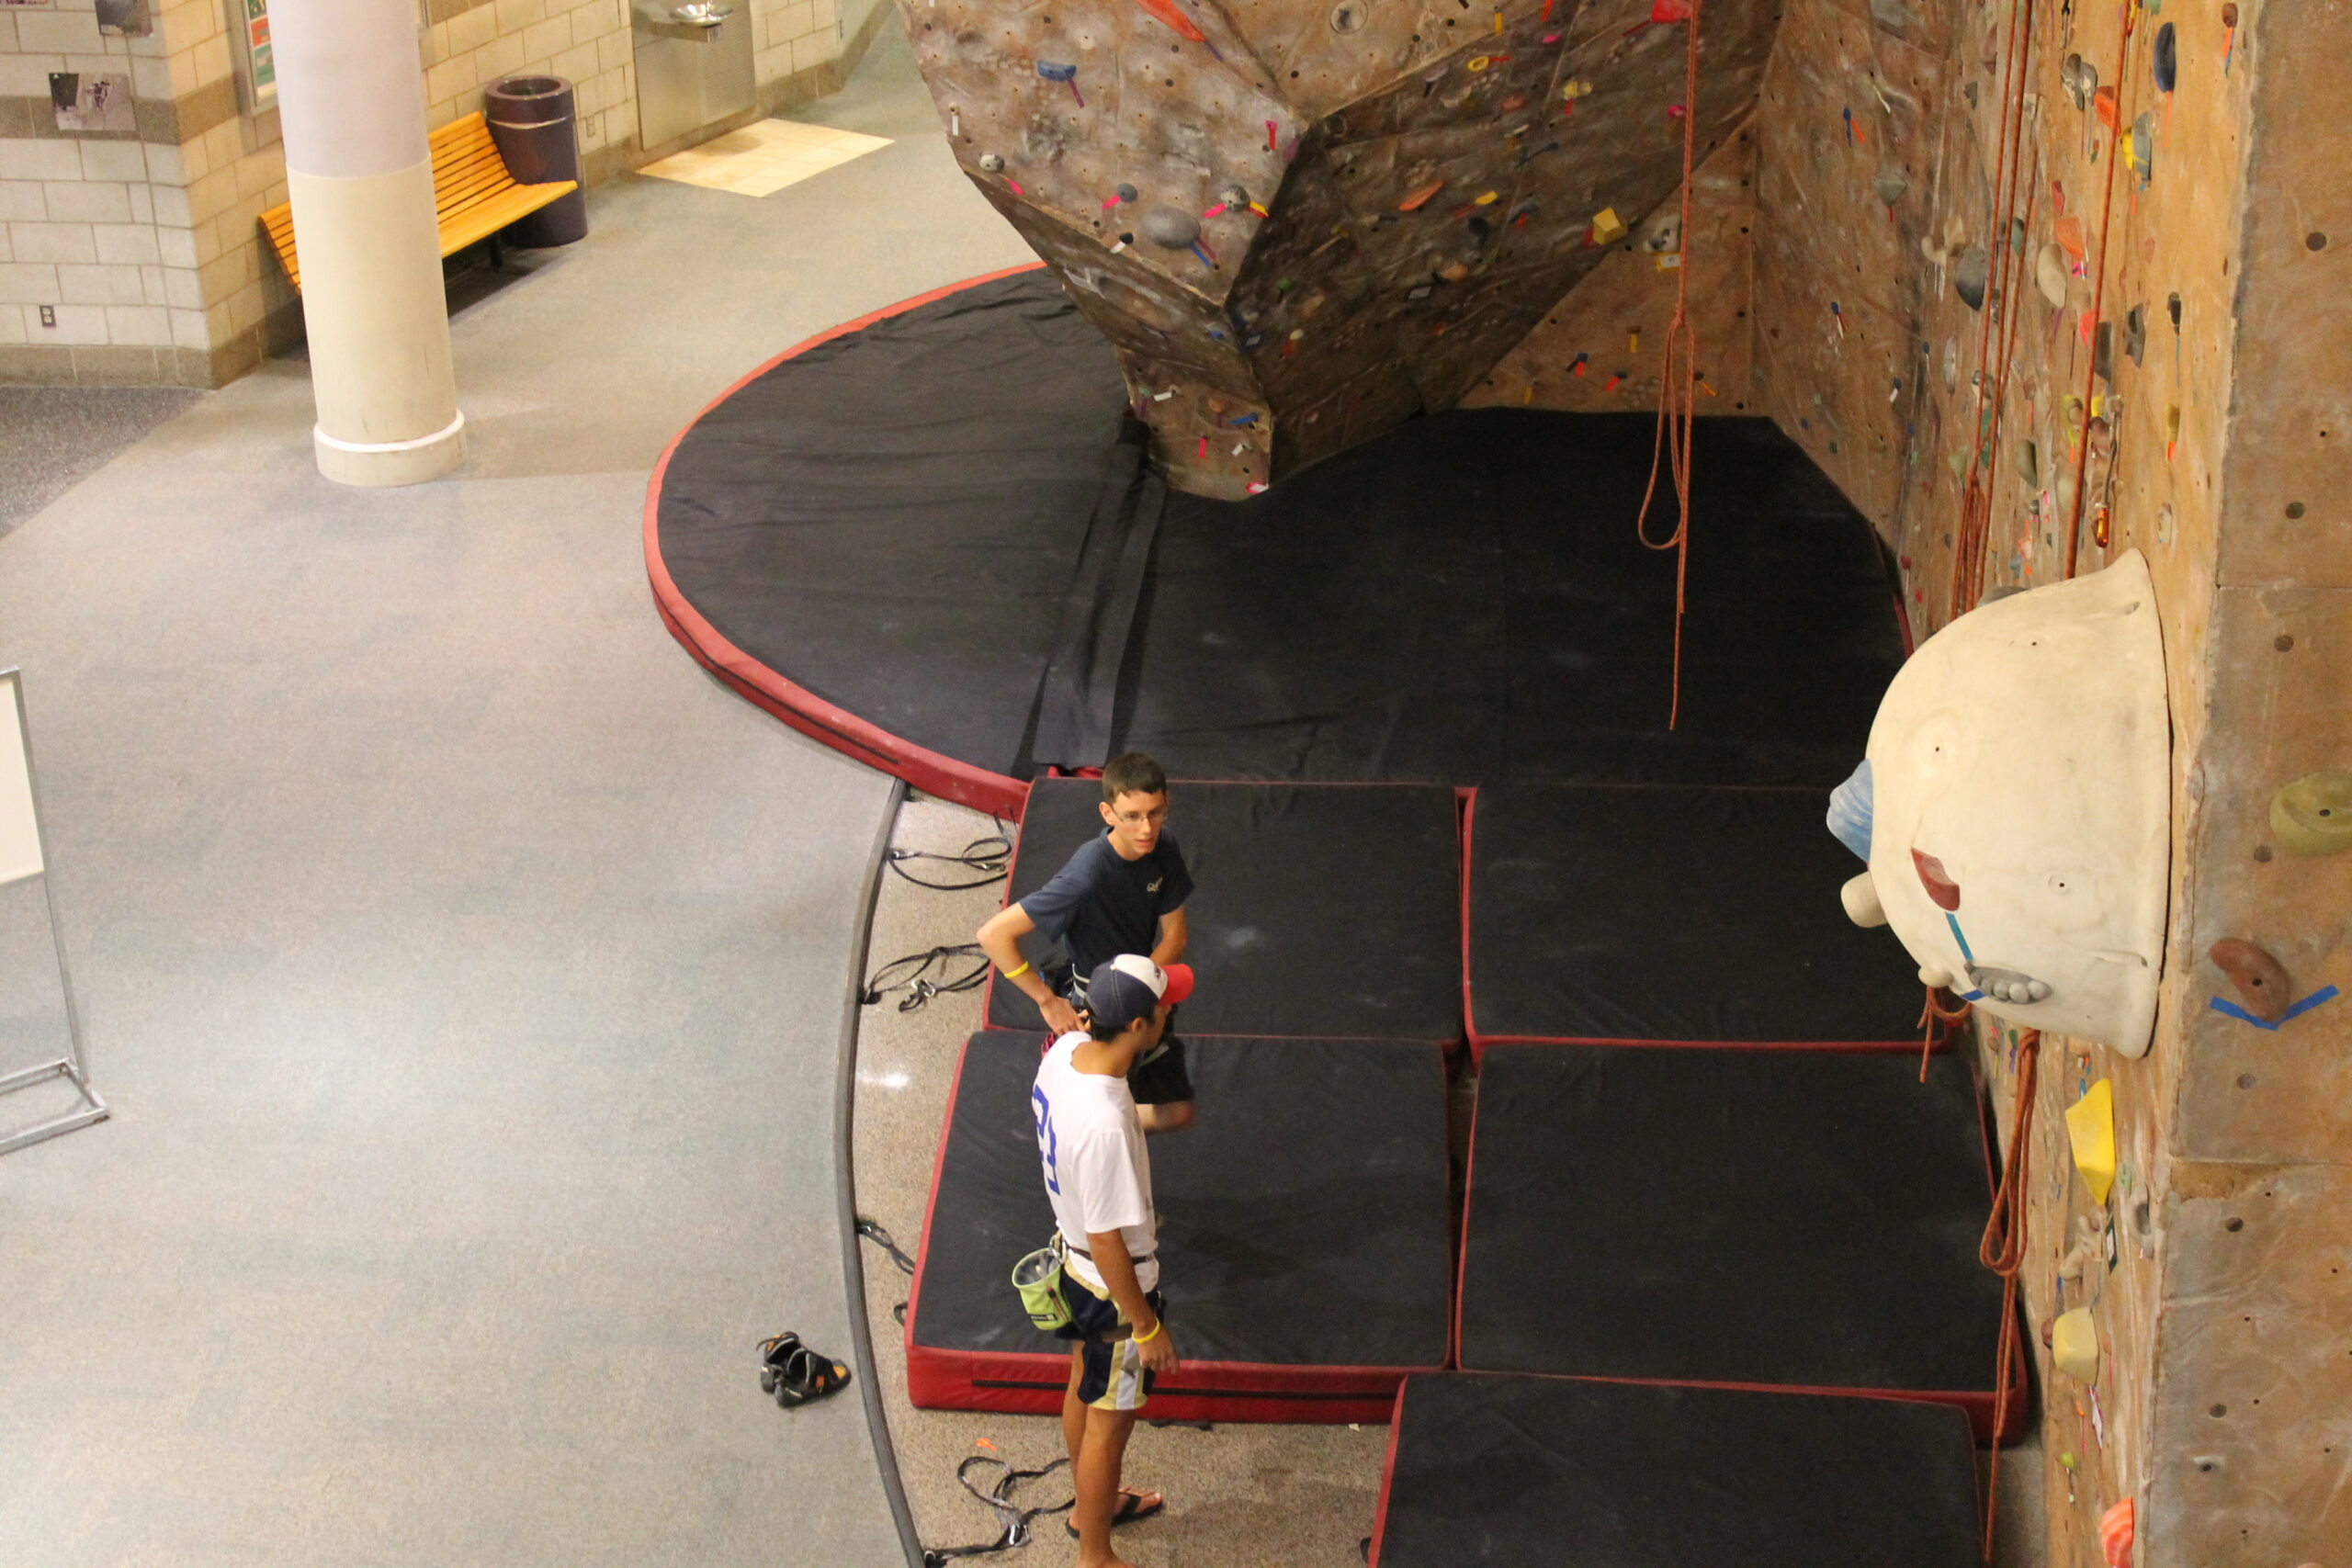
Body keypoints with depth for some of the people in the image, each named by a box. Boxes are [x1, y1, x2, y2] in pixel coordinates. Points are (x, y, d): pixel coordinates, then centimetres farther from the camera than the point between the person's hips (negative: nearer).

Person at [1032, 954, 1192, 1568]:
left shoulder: (1064, 1052, -15)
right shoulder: (1105, 1124, -40)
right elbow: (1107, 1242, -30)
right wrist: (1147, 1327, -17)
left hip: (1072, 1258, 8)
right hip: (1113, 1283, -8)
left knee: (1085, 1386, 29)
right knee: (1110, 1421, 14)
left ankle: (1092, 1505, 54)